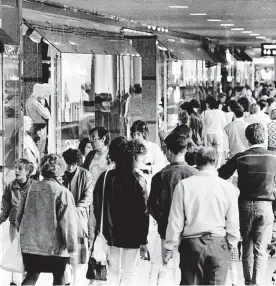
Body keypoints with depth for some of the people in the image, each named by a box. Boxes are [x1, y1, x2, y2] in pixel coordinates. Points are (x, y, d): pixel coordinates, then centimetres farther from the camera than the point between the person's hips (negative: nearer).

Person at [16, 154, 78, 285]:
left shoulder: (32, 188, 1)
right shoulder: (63, 192, -14)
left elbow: (20, 215, 8)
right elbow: (68, 222, -16)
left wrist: (24, 233, 23)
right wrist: (72, 244, -5)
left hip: (29, 244, 4)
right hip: (54, 245, -4)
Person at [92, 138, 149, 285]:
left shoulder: (105, 177, 0)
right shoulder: (137, 180, -11)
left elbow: (97, 206, 3)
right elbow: (143, 212, -12)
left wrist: (100, 230, 11)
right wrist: (143, 240, -6)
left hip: (110, 233, 4)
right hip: (132, 235, -4)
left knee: (113, 273, 13)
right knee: (128, 274, 4)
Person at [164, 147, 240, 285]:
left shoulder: (184, 185, -4)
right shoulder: (228, 187, -3)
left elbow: (175, 220, -2)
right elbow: (233, 223, 0)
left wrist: (170, 247, 7)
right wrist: (231, 243, 16)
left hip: (191, 244, 0)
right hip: (218, 244, 0)